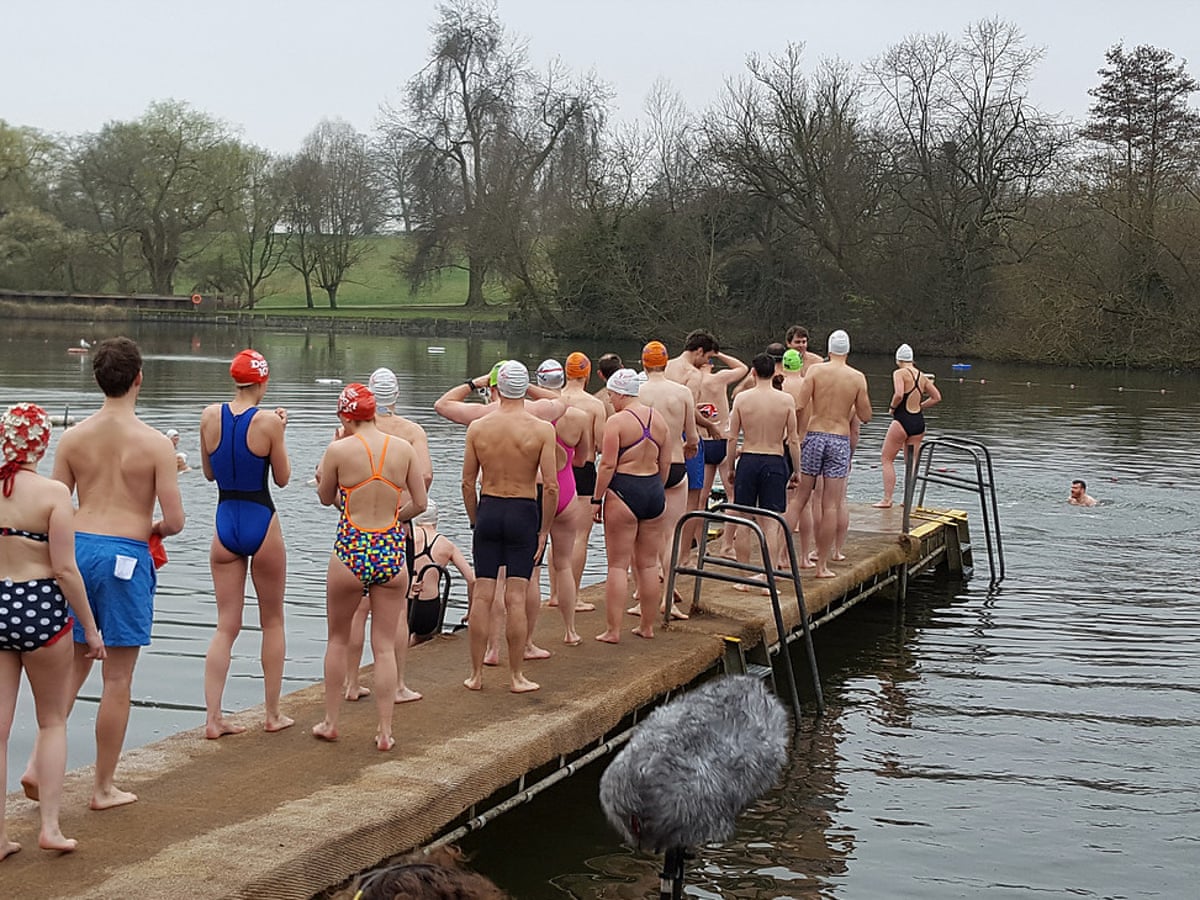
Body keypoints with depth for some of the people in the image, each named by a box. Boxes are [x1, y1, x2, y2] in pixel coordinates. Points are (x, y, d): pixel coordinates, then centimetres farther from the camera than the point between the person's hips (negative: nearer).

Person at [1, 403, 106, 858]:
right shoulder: (53, 493, -12)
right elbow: (64, 569, -13)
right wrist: (91, 629, -4)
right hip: (41, 608, -3)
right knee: (52, 721, 14)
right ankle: (49, 825, 9)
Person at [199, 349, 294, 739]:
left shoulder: (210, 416, -2)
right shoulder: (267, 422, -13)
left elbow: (209, 472, 10)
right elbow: (282, 478, -3)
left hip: (225, 524, 3)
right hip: (261, 523, -3)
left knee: (226, 626, 8)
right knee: (273, 623, 13)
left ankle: (213, 717, 1)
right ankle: (273, 714, 20)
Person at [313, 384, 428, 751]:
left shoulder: (339, 449, -7)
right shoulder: (404, 448, 0)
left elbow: (325, 498, 7)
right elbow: (419, 503, 4)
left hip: (350, 552, -2)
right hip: (391, 552, 2)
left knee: (337, 638, 17)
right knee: (385, 646, 8)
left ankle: (330, 722, 25)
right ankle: (385, 732, 9)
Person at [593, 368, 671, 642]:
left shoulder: (616, 421, -12)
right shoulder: (659, 419, 7)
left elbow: (607, 465, -15)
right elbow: (665, 463, 11)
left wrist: (597, 499, -8)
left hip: (623, 493, -6)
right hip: (654, 492, 6)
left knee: (618, 565, -1)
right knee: (649, 565, 13)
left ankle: (613, 630, 0)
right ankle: (647, 626, 21)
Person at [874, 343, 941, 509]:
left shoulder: (899, 373, -9)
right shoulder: (922, 376, 10)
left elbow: (899, 394, -25)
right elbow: (937, 397, 16)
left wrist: (892, 407, -8)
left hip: (902, 421, -6)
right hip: (919, 422, 6)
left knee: (886, 459, 4)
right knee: (911, 463, 14)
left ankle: (887, 499, -2)